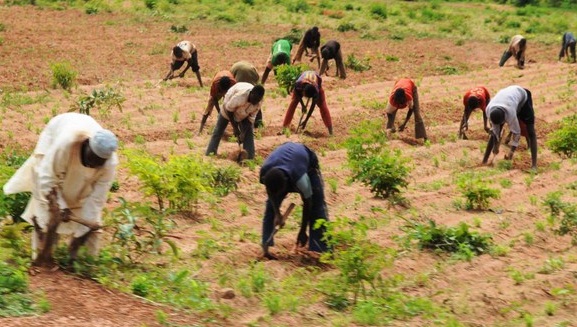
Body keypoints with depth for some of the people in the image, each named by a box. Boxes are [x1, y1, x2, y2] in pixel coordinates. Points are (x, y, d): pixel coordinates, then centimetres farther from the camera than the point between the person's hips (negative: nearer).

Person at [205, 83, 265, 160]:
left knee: (248, 133, -10)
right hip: (229, 109, -3)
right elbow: (229, 110, -28)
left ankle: (250, 159, -8)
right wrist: (235, 128, -26)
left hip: (244, 113, 3)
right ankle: (209, 156, 10)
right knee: (218, 131, 2)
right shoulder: (240, 96, -44)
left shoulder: (258, 102, -30)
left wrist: (243, 133, -28)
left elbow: (251, 118, -20)